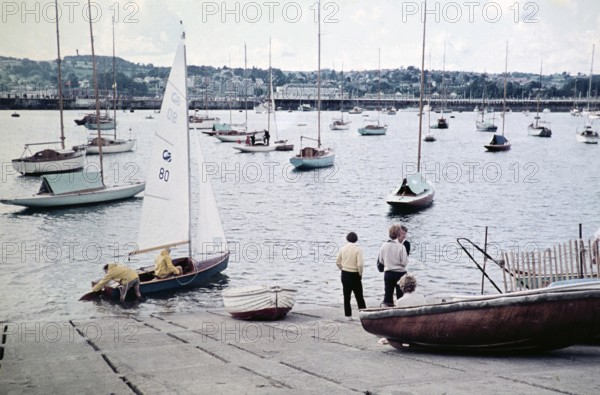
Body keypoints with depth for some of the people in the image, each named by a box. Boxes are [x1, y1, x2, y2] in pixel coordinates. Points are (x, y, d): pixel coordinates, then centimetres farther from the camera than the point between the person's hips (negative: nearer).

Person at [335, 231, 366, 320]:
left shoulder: (342, 249, -1)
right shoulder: (357, 250, -14)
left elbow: (338, 262, 3)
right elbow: (360, 264, -20)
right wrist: (360, 274, -5)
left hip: (345, 274, 4)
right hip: (354, 275, -4)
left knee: (346, 296, 11)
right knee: (359, 296, 8)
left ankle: (348, 315, 13)